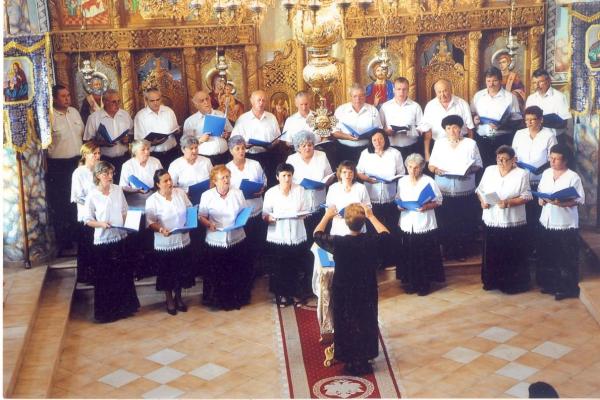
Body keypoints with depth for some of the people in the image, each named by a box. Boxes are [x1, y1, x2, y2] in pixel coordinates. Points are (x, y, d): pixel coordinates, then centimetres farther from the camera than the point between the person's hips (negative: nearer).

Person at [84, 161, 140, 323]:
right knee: (104, 277, 5)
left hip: (120, 237, 4)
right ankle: (105, 311, 17)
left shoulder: (118, 190, 2)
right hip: (102, 240, -4)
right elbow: (88, 220, -6)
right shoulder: (92, 195, -10)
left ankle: (124, 306, 28)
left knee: (123, 273, 12)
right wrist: (101, 224, -22)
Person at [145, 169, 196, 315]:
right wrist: (160, 229, -31)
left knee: (182, 271, 15)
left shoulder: (180, 193, -1)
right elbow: (150, 222, -13)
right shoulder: (152, 200, -12)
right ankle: (169, 300, 31)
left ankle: (178, 297, 37)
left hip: (183, 240, 4)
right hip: (164, 243, -3)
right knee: (167, 273, 10)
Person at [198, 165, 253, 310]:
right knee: (217, 273, 8)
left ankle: (237, 298, 28)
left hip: (236, 239, 2)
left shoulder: (238, 193, 1)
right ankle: (219, 300, 25)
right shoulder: (207, 196, -5)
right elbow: (201, 216, -2)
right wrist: (208, 223, -21)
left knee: (237, 271, 10)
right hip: (216, 240, -2)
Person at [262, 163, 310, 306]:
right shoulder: (270, 193, -4)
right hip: (277, 237, -1)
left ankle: (296, 293, 27)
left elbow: (305, 211, 3)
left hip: (297, 236, 1)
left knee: (297, 267, 8)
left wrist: (302, 214, -19)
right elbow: (265, 215, -2)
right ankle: (281, 294, 24)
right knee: (279, 268, 7)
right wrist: (269, 218, -24)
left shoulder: (300, 190, -1)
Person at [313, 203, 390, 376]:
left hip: (344, 294, -1)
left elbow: (317, 234, -3)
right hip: (367, 293, 1)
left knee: (345, 326, 16)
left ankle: (350, 362, 26)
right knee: (366, 325, 19)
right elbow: (385, 235, 4)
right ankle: (364, 361, 31)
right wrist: (371, 216, 8)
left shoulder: (337, 243, -23)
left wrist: (327, 216, 11)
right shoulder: (371, 241, -20)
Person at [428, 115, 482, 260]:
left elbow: (478, 165, 3)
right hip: (443, 192, 1)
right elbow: (431, 164, 7)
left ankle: (462, 250, 18)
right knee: (445, 222, 2)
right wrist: (435, 169, -15)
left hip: (465, 192, -1)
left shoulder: (470, 143, 3)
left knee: (464, 223, 2)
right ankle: (448, 249, 18)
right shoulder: (439, 143, 8)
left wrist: (469, 170, -18)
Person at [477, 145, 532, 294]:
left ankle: (513, 284, 16)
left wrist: (508, 202, -21)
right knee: (491, 254, 10)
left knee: (513, 256, 3)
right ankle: (492, 281, 25)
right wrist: (482, 201, -8)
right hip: (491, 221, 4)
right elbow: (480, 190, 12)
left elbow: (526, 196, -8)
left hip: (513, 222, -3)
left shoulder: (521, 174, -6)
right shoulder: (489, 171, 6)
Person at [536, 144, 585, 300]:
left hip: (566, 224, -6)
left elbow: (580, 199, -14)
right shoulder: (546, 173, 5)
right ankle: (551, 284, 31)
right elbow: (540, 190, 17)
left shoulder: (573, 177, -13)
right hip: (547, 222, 6)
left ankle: (569, 288, 15)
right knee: (547, 256, 16)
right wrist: (540, 199, -4)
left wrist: (561, 203, -26)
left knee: (567, 258, 3)